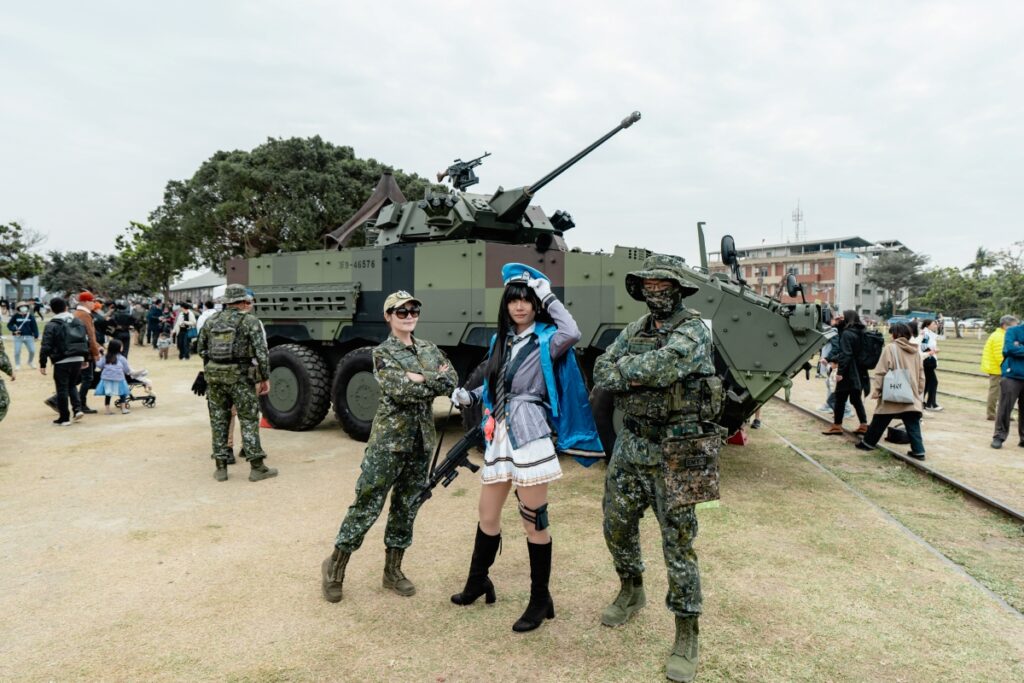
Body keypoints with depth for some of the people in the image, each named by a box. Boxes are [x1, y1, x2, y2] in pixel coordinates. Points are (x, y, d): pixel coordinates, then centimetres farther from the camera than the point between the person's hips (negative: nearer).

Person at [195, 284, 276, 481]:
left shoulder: (211, 321, 9)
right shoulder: (250, 321, -6)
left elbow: (201, 349, 16)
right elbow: (261, 352, -11)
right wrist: (265, 378, -6)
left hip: (214, 376, 4)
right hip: (240, 377, -4)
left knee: (218, 421, 11)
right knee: (249, 420, 2)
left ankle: (221, 467, 15)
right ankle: (257, 467, 3)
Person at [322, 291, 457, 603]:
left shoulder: (429, 349, 10)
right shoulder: (382, 352, -5)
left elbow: (452, 380, -3)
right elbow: (399, 390, -20)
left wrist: (419, 378, -13)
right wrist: (434, 381, -10)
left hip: (422, 440, 5)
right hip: (389, 439, -5)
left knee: (406, 507, 12)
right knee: (367, 506, 0)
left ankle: (393, 570, 26)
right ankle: (335, 565, 18)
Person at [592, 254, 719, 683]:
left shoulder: (694, 330, -11)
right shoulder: (634, 331, 10)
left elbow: (663, 365, -28)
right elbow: (601, 374, 2)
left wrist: (626, 368, -13)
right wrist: (644, 375, -15)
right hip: (630, 448, 7)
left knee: (678, 545, 0)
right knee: (617, 527, 17)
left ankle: (686, 639, 15)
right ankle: (631, 592, 44)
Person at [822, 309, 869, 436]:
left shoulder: (847, 334, -15)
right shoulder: (861, 332, 9)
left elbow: (846, 354, -20)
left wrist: (840, 371, -19)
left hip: (848, 372, -8)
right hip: (860, 372, 8)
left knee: (840, 398, 2)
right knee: (856, 398, 14)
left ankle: (837, 426, 8)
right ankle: (864, 425, 13)